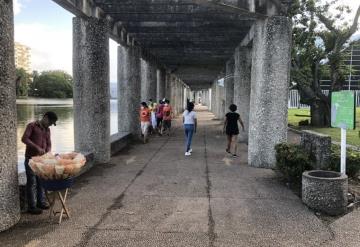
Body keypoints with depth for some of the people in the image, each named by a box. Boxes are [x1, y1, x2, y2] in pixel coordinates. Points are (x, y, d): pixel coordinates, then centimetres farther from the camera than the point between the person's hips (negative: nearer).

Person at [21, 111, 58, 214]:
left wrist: (48, 153, -4)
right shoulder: (32, 126, -5)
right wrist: (37, 147, -23)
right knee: (32, 182, -2)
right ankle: (32, 206, 4)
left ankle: (41, 202, 22)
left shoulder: (47, 130, 14)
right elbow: (24, 138, -16)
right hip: (31, 159, -6)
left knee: (41, 181, 11)